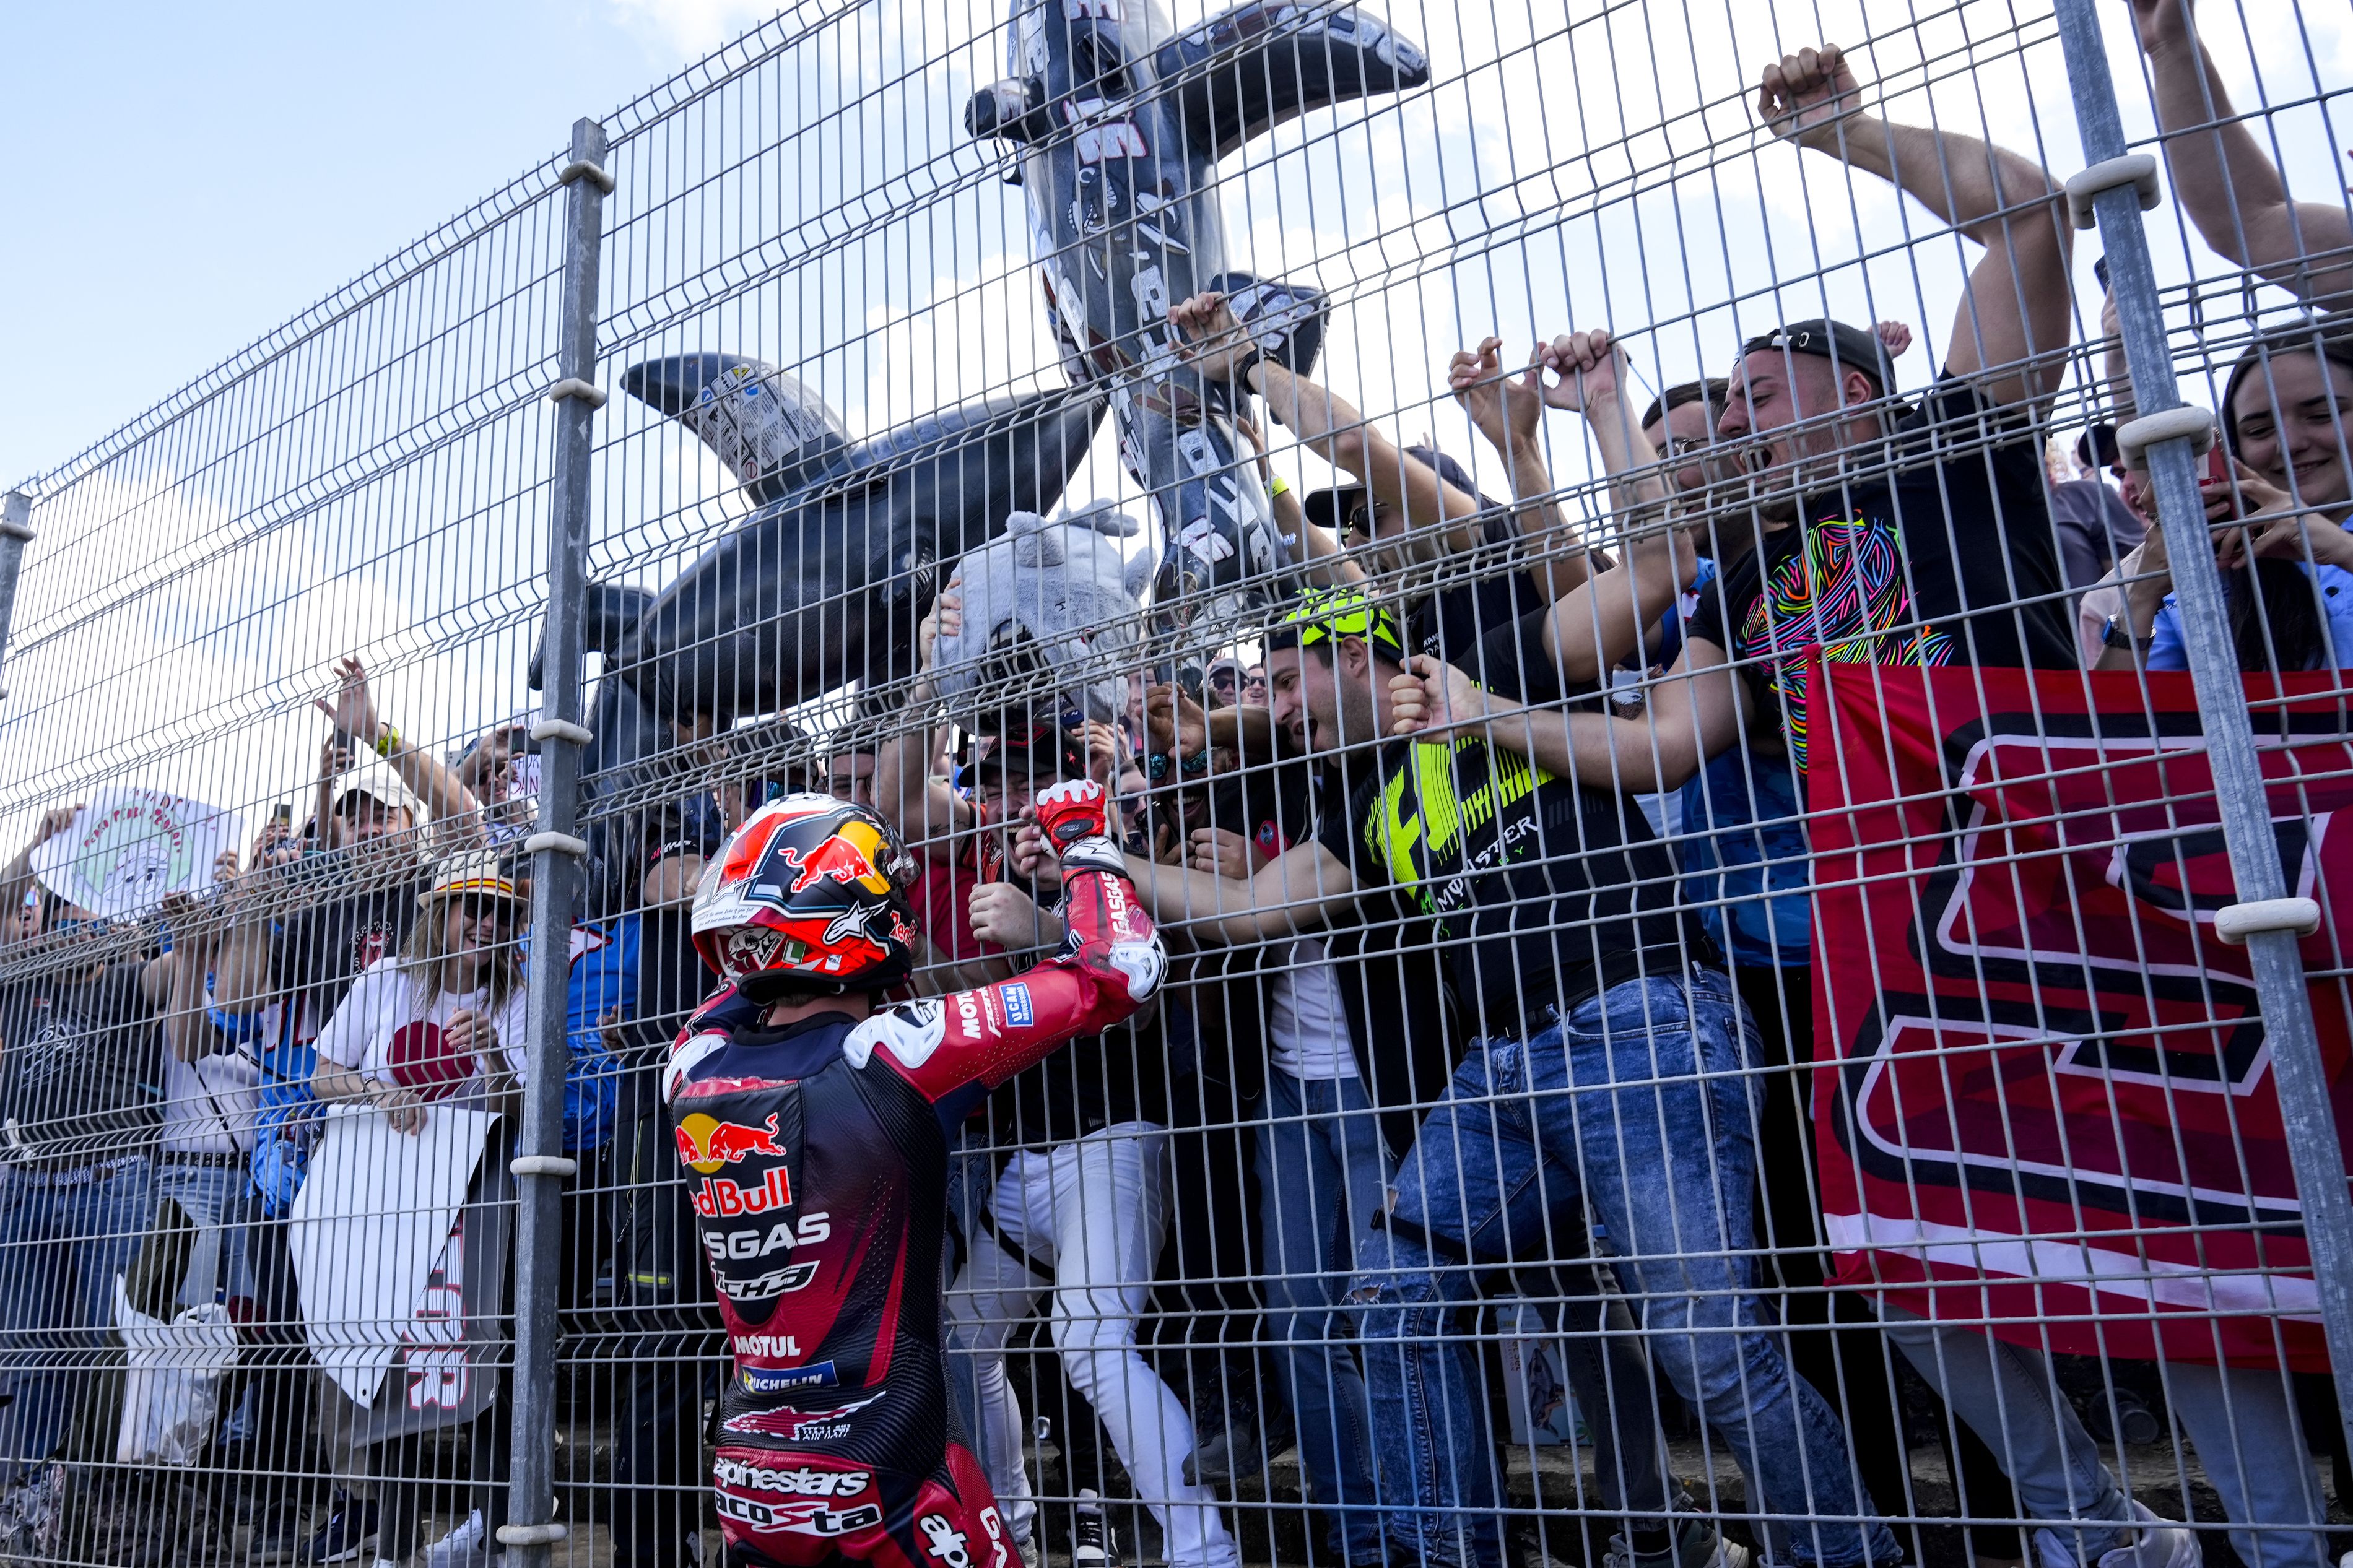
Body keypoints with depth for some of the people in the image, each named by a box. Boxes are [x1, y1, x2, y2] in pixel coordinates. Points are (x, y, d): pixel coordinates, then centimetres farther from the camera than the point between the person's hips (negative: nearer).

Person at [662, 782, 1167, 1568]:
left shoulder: (692, 1069, -3)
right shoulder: (890, 1056, -18)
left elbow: (743, 987, 23)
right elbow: (1118, 971, -13)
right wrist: (1082, 838, 1)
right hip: (880, 1479, -5)